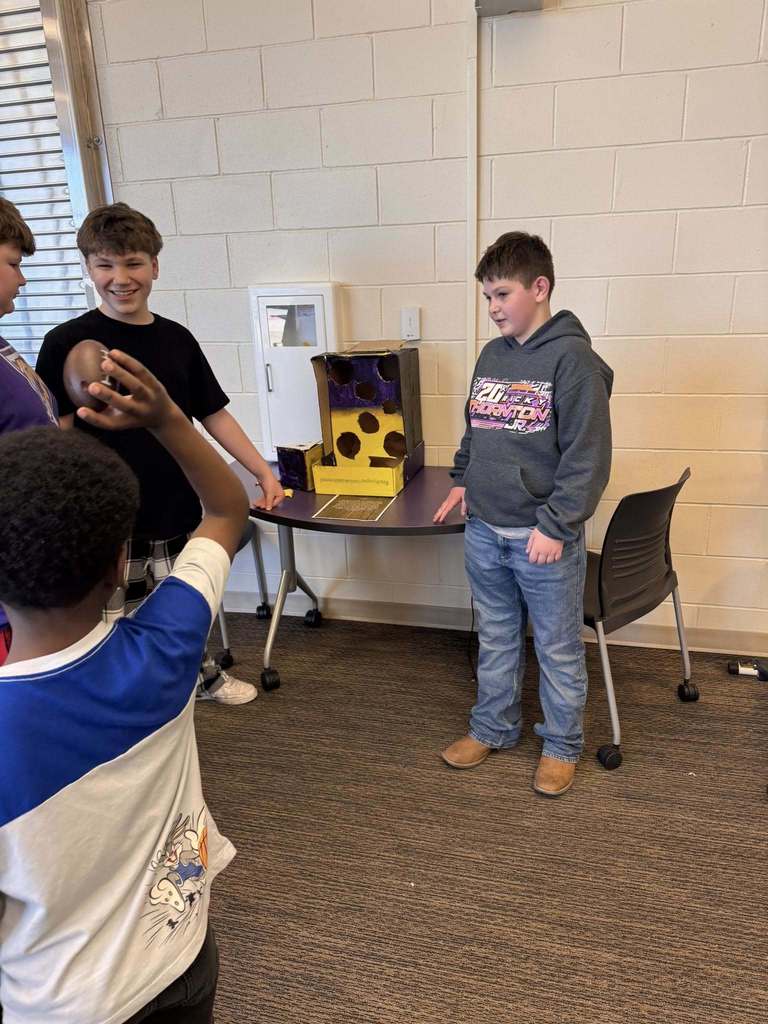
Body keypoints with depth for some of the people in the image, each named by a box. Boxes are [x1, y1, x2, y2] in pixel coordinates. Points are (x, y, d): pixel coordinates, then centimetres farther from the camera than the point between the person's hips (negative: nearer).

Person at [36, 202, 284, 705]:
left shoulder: (177, 338, 5)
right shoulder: (68, 343, -7)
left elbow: (214, 415, 11)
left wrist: (264, 472, 8)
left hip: (178, 514, 4)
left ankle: (204, 675, 46)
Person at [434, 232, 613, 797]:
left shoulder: (572, 358, -13)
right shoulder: (492, 356, 8)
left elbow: (588, 454, -16)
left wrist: (555, 525, -18)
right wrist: (463, 479, 8)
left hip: (545, 538, -6)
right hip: (484, 532, 6)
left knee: (558, 649, 11)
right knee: (496, 640, 20)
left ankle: (562, 746, 30)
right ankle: (494, 727, 38)